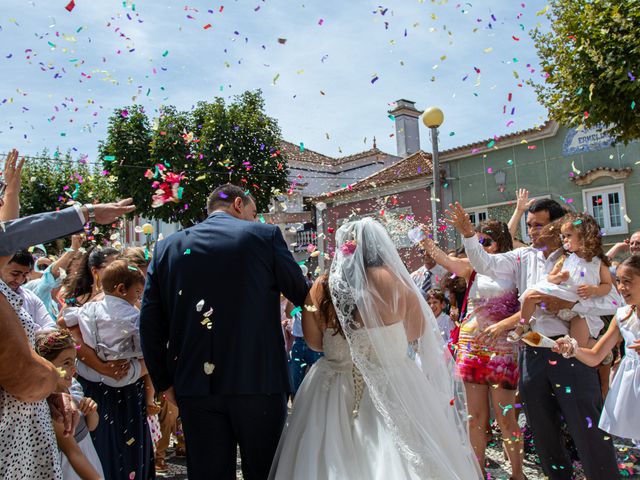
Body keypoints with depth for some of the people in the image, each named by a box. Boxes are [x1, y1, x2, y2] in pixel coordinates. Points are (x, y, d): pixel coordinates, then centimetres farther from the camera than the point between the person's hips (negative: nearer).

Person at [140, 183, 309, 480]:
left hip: (195, 387, 3)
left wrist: (164, 382, 12)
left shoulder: (167, 247, 6)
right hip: (259, 380, -3)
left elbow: (150, 324, 4)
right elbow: (303, 295, 4)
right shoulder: (265, 235, -3)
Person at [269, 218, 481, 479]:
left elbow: (314, 342, 5)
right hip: (392, 387, -2)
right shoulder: (393, 281, -12)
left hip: (334, 391, 2)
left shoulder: (322, 287, -6)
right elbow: (417, 332, 1)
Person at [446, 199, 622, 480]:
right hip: (532, 353, 5)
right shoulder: (524, 257, 8)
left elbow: (613, 300, -9)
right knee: (543, 429, 17)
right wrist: (468, 234, -16)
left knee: (588, 428, -1)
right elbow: (485, 265, -3)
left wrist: (567, 304, -18)